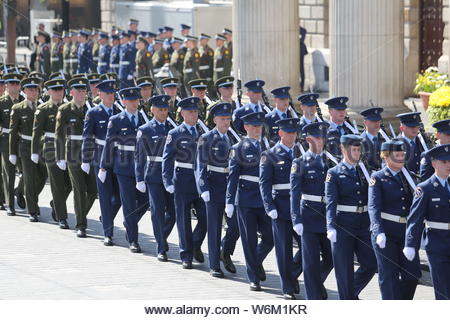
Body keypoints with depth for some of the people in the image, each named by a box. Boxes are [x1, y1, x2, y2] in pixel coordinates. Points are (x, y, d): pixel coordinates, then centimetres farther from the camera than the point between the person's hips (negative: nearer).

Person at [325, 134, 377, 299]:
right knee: (344, 269, 0)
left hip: (364, 225, 5)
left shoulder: (364, 171, 12)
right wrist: (331, 227, -23)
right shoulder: (334, 173, -3)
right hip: (343, 226, -5)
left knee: (371, 264, 4)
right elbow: (331, 202, -12)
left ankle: (352, 292, 27)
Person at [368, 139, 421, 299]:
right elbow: (374, 207, -13)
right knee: (389, 276, -1)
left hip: (407, 232, 5)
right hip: (386, 233, -5)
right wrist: (379, 232, -27)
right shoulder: (378, 178, -3)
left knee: (413, 273, 3)